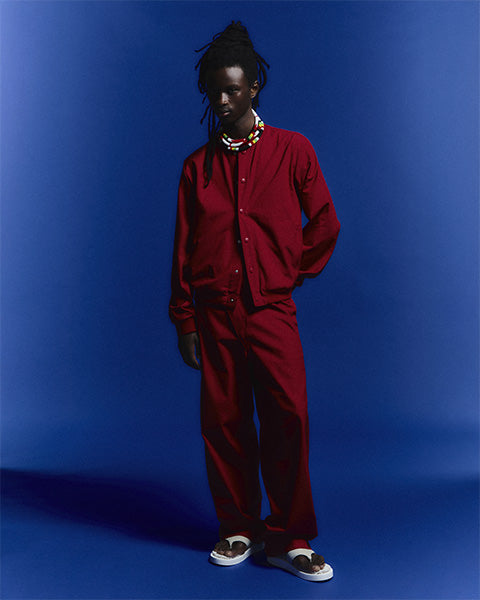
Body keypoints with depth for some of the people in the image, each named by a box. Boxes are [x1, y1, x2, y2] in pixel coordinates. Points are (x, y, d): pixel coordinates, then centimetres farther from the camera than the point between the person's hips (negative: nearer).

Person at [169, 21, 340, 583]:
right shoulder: (197, 165, 10)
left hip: (272, 309, -1)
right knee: (223, 421, 4)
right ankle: (238, 530, 20)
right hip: (215, 311, 2)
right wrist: (183, 320, 5)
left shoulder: (292, 149, 5)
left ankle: (290, 539, 7)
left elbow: (324, 224, 11)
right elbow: (183, 247, 8)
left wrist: (292, 272, 12)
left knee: (287, 418, -7)